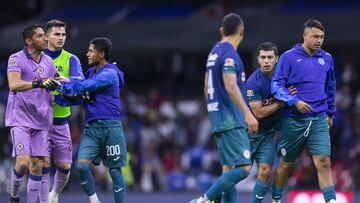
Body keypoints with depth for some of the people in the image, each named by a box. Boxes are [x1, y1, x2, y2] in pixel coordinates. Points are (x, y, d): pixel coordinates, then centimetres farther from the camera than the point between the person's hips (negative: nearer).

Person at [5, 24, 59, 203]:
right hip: (20, 119, -5)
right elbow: (14, 85, -25)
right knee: (23, 163, -15)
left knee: (37, 166, 2)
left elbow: (57, 85, 22)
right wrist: (38, 83, -39)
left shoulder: (47, 61, 9)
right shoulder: (16, 59, -8)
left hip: (41, 120, 5)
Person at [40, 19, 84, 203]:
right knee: (44, 165, -6)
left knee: (65, 166, 5)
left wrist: (62, 79, -33)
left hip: (61, 120, 2)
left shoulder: (71, 59, 4)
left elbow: (79, 80, -13)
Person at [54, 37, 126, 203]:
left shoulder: (109, 74, -11)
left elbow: (83, 87, -18)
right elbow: (81, 97, 17)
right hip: (91, 127, 6)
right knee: (82, 165, -11)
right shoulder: (91, 73, 15)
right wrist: (57, 97, 3)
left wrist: (59, 85, -11)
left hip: (110, 127, -6)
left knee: (115, 171, 1)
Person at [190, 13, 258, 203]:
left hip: (218, 119, 10)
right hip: (232, 121, -10)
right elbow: (230, 86, -22)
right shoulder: (229, 53, -11)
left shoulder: (215, 51, 16)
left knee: (229, 169, 8)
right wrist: (248, 114, -25)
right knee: (243, 168, -14)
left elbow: (207, 88, 23)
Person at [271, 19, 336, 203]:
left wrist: (331, 112, 24)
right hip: (293, 120, -2)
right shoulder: (289, 57, -5)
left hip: (319, 119, 2)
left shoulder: (326, 58, 9)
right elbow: (276, 85, -8)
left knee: (323, 162, -12)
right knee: (286, 164, 10)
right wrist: (294, 102, -20)